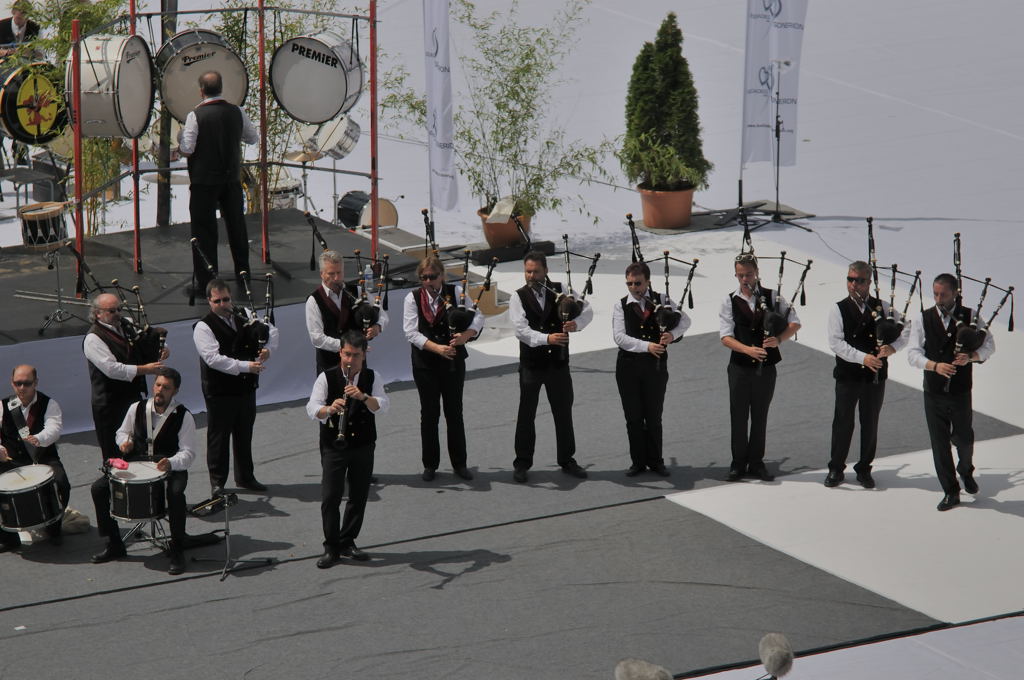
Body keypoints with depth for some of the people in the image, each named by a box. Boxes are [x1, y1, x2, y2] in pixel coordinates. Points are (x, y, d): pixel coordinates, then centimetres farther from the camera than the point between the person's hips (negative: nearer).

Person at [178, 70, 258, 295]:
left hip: (204, 181, -4)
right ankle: (243, 274, 26)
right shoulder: (236, 112, -2)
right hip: (232, 178, 4)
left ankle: (205, 280, 3)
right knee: (236, 226, 16)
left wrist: (179, 143, 3)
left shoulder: (196, 115, -15)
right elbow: (254, 138, 10)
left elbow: (187, 149, -19)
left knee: (204, 230, 2)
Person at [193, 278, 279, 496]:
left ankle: (245, 477, 30)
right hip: (220, 392, -6)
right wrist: (245, 366, -26)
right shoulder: (204, 327, -11)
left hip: (246, 387, 6)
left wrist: (268, 348, -2)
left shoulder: (243, 319, 9)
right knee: (219, 437, 3)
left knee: (244, 434, 17)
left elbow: (271, 329, 19)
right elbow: (213, 359, -23)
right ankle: (217, 482, 13)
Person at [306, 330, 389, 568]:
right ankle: (331, 547, 4)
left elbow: (383, 407, -14)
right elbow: (312, 408, -16)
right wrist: (328, 409, -38)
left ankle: (347, 543, 22)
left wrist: (363, 397, -32)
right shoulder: (326, 377, -6)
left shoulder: (372, 378, 0)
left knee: (359, 496, 8)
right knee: (330, 497, -5)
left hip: (363, 446, 2)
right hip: (333, 446, -2)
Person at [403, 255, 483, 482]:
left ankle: (459, 463, 17)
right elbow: (411, 332, -11)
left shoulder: (456, 292, -1)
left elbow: (477, 316, -6)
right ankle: (430, 465, 16)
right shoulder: (413, 298, -3)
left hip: (453, 361, 1)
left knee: (455, 412, 7)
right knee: (429, 414, 6)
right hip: (425, 363, -1)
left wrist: (466, 334, -26)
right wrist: (436, 348, -22)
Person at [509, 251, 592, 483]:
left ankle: (567, 460, 21)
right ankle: (522, 463, 13)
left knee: (564, 412, 9)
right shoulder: (518, 298, -6)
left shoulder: (559, 290, 3)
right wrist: (547, 338, -35)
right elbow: (521, 329, -19)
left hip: (558, 362, 2)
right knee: (526, 414, 4)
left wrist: (577, 323, -23)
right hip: (531, 363, -2)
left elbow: (587, 309, 0)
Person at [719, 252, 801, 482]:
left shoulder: (772, 297, 2)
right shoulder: (730, 301, -1)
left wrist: (779, 339, -18)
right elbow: (726, 337, -7)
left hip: (766, 367, 1)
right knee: (739, 417, 4)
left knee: (760, 417, 9)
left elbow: (795, 323, 1)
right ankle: (739, 463, 14)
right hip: (740, 367, -1)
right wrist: (748, 350, -23)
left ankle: (756, 463, 18)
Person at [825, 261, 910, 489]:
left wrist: (894, 346, -12)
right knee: (843, 423, 2)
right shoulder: (838, 309, -3)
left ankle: (864, 469, 19)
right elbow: (836, 343, -13)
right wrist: (863, 358, -23)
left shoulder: (881, 306, 5)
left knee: (870, 424, 8)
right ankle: (836, 469, 13)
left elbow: (906, 327, 7)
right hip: (848, 374, -2)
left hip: (875, 375, 2)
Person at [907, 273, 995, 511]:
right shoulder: (923, 319, -2)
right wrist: (935, 365, -23)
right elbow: (913, 353, -6)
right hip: (934, 391, 1)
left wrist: (972, 356, -20)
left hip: (961, 391, 0)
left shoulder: (970, 316, -1)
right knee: (940, 443, 3)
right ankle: (950, 492, 14)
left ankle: (966, 471, 41)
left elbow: (989, 344, 0)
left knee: (964, 438, 8)